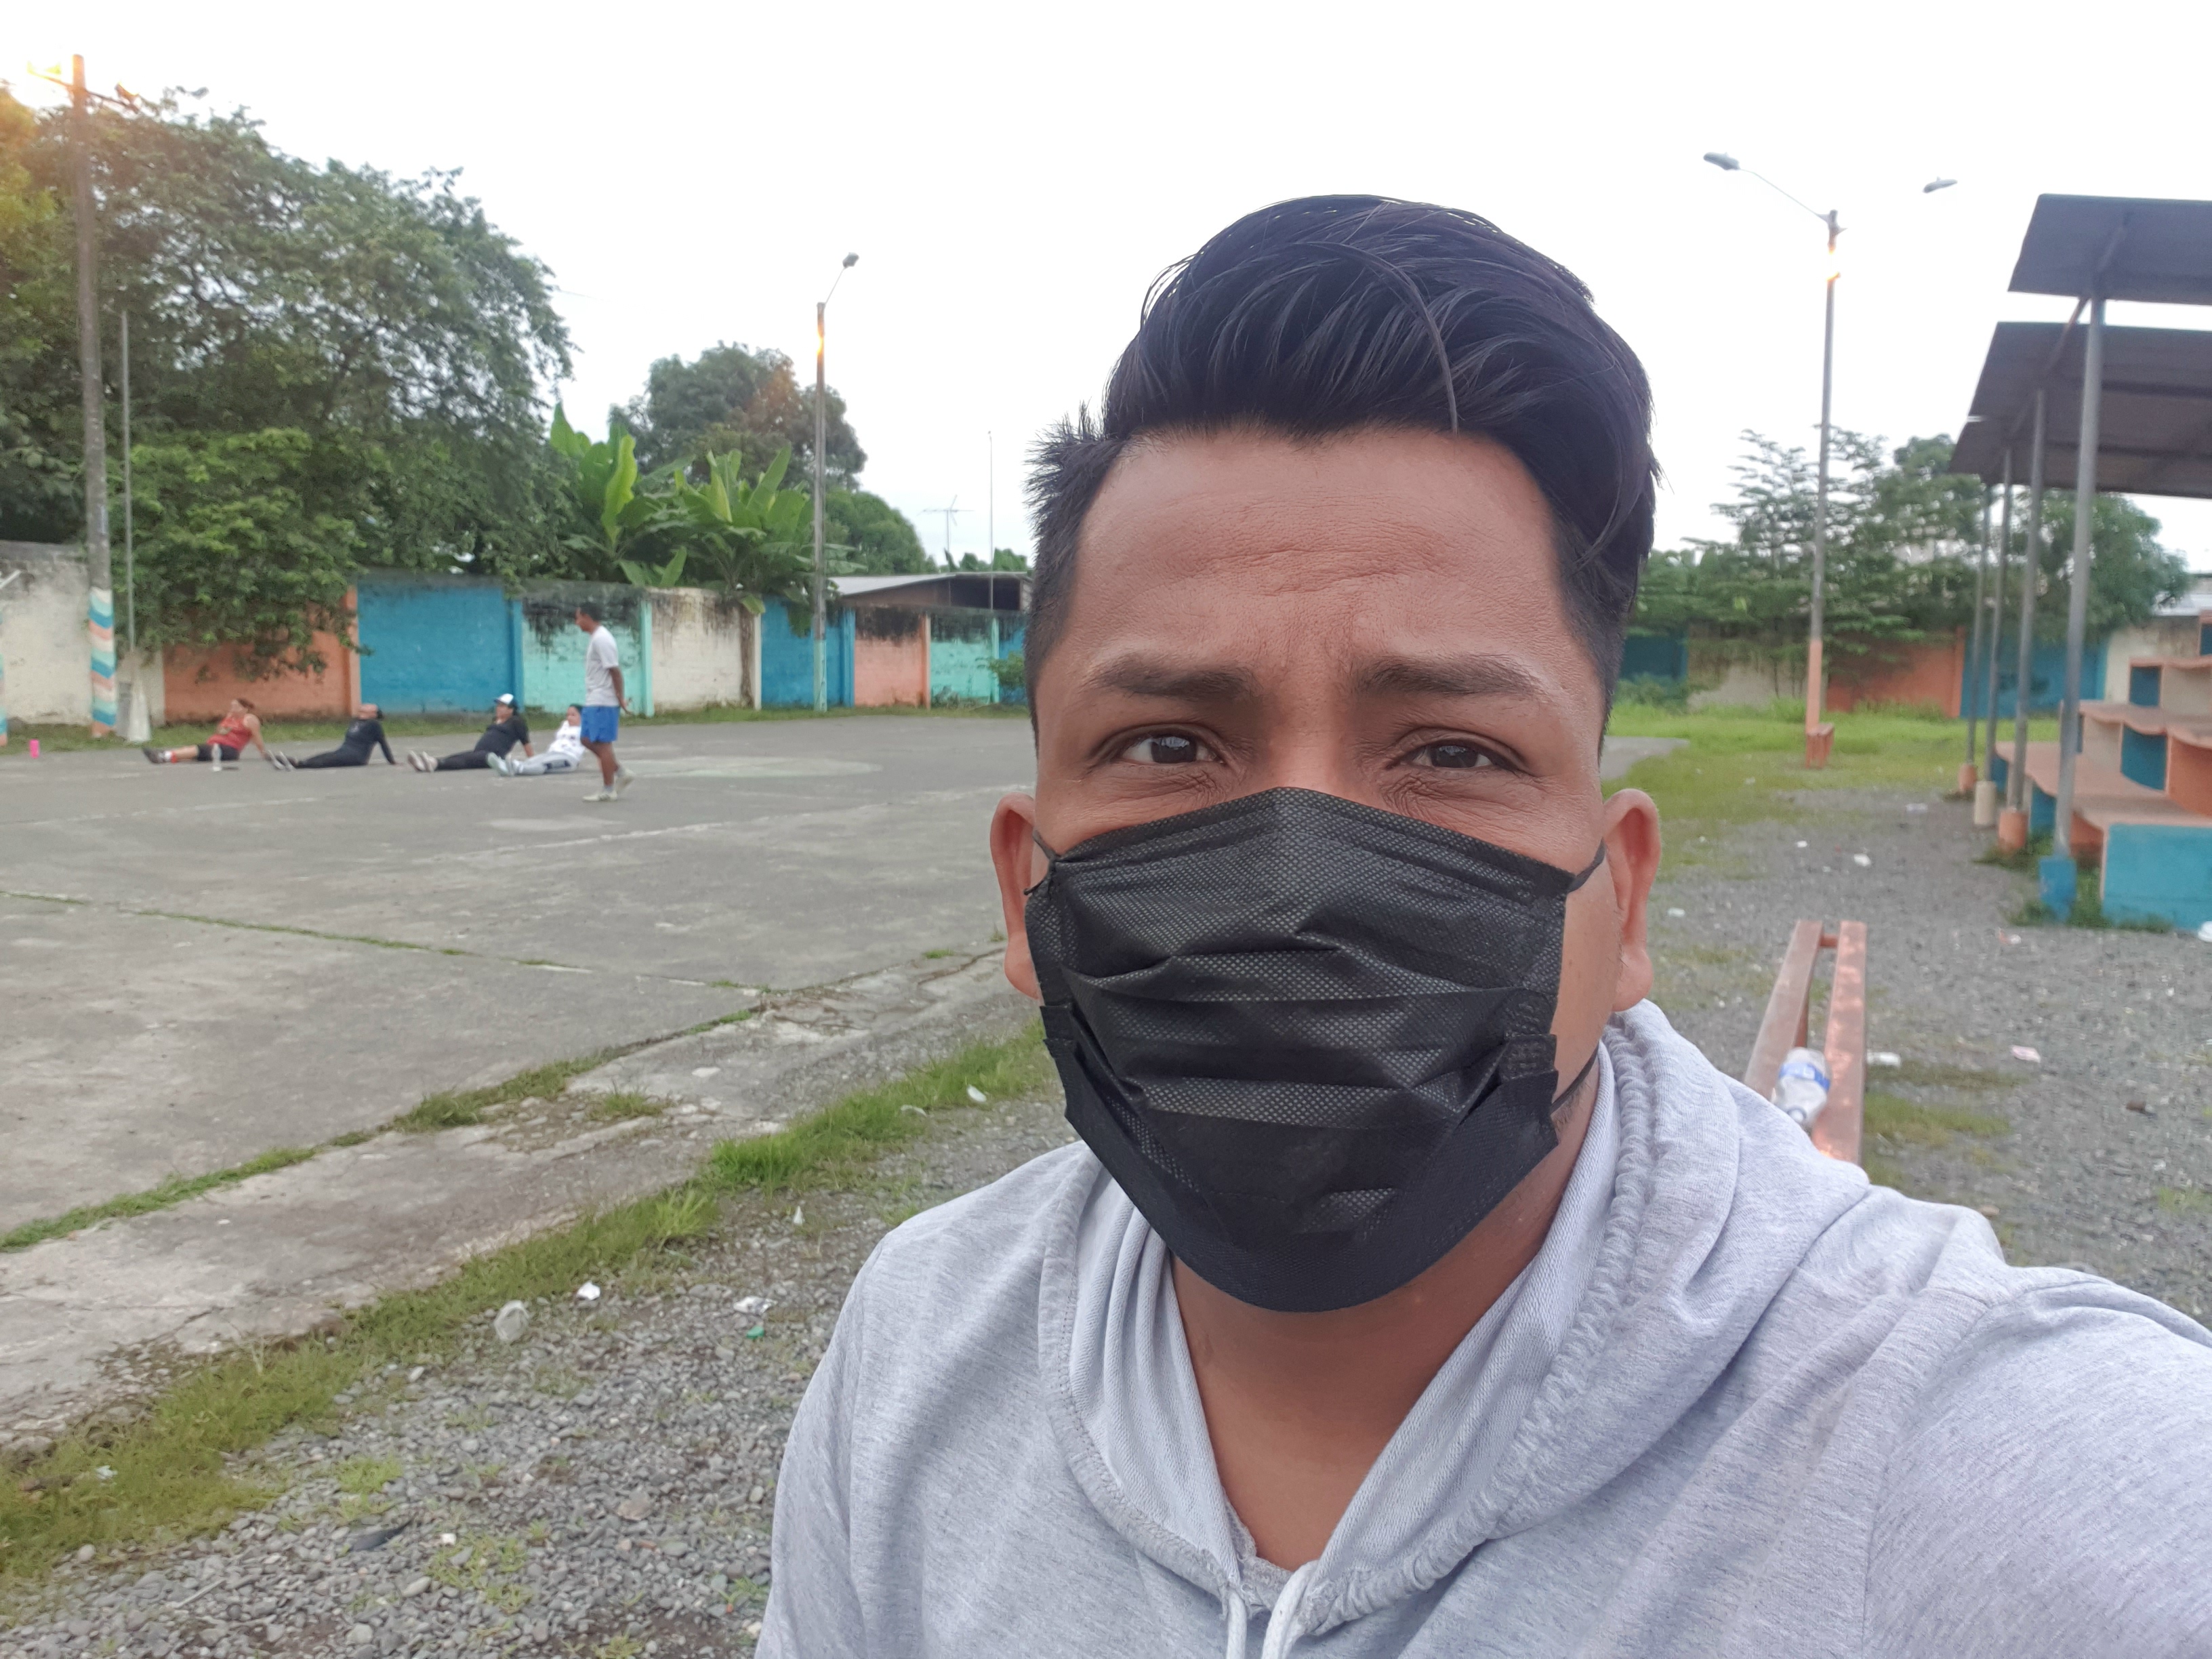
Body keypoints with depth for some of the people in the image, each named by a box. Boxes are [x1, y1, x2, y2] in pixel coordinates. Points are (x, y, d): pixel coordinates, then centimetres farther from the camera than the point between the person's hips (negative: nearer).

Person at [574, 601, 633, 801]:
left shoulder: (601, 638, -17)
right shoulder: (595, 637, 15)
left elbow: (615, 670, -20)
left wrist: (620, 698, -18)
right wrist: (619, 698, 17)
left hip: (603, 702, -10)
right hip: (594, 700, 10)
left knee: (602, 743, -4)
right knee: (589, 740, 14)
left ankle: (608, 789, 3)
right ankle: (620, 774, 16)